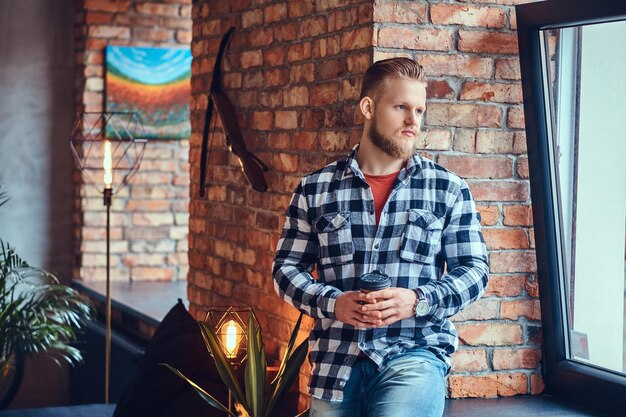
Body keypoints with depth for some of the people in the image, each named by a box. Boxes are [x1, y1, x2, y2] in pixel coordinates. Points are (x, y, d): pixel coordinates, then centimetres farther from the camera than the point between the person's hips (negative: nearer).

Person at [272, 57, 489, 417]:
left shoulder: (449, 190, 5)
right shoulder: (315, 189, 7)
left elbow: (473, 270, 4)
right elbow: (287, 266, 8)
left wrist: (417, 301, -14)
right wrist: (332, 303, -11)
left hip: (415, 354, -2)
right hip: (336, 363, 2)